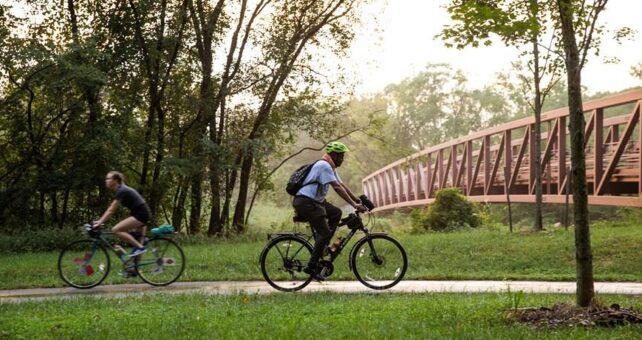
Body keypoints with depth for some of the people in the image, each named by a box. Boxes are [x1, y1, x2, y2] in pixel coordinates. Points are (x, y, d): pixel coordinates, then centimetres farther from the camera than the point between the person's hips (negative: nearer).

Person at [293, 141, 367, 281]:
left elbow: (342, 185, 17)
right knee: (325, 232, -13)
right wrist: (354, 205, -26)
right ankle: (311, 267, -11)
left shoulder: (330, 167, 16)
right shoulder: (324, 166, -17)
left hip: (314, 201, 10)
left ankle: (323, 245, 12)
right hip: (305, 201, -10)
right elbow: (337, 188, -24)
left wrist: (358, 200, 8)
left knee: (336, 213, 11)